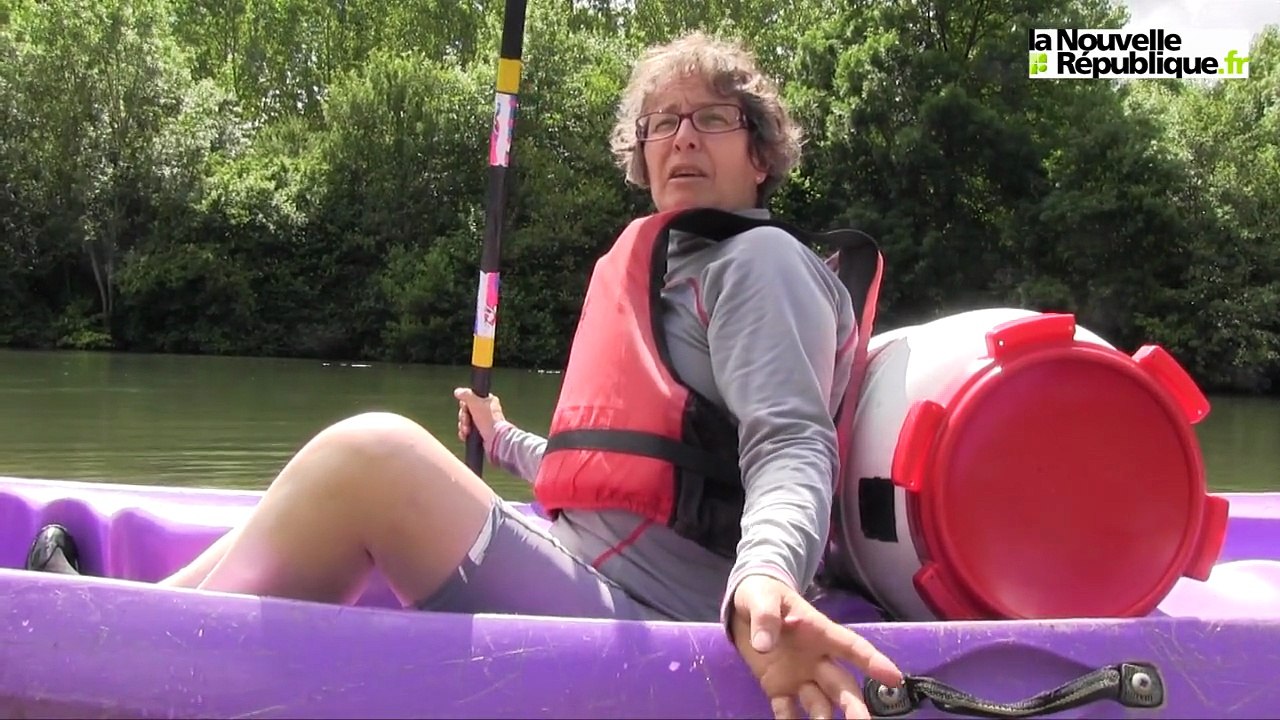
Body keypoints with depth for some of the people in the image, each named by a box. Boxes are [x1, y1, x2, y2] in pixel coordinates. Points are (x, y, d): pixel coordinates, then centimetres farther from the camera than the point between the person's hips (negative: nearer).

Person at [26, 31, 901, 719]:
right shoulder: (672, 268, 25)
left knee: (373, 453, -25)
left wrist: (766, 574, -40)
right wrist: (509, 444, 47)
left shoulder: (759, 259, -2)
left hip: (635, 612, -10)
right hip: (588, 583, 10)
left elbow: (792, 444, -18)